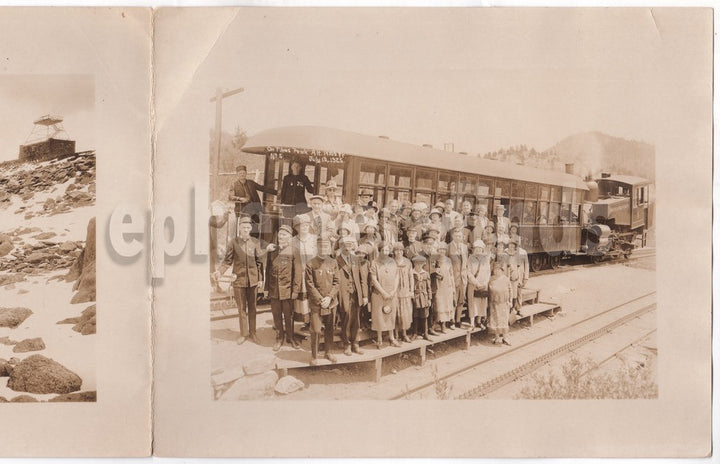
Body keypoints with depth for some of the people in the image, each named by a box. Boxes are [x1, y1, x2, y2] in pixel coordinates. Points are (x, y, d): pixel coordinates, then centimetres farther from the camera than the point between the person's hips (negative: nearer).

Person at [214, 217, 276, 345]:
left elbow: (259, 257, -5)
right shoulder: (234, 242, -1)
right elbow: (228, 260, 1)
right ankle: (243, 333, 21)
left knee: (252, 308, 10)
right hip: (239, 279, -1)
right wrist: (220, 271, -15)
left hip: (253, 279, 1)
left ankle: (252, 333, 20)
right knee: (242, 308, 9)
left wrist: (267, 250, -23)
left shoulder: (255, 242, 4)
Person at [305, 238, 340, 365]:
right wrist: (320, 300, -12)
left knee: (329, 329, 13)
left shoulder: (333, 263, 3)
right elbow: (310, 285, -7)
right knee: (315, 330, -3)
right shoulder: (311, 264, -7)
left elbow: (337, 282, 2)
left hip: (331, 303, 3)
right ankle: (314, 356, 10)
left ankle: (329, 352, 28)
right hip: (316, 303, -3)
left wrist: (329, 297, -9)